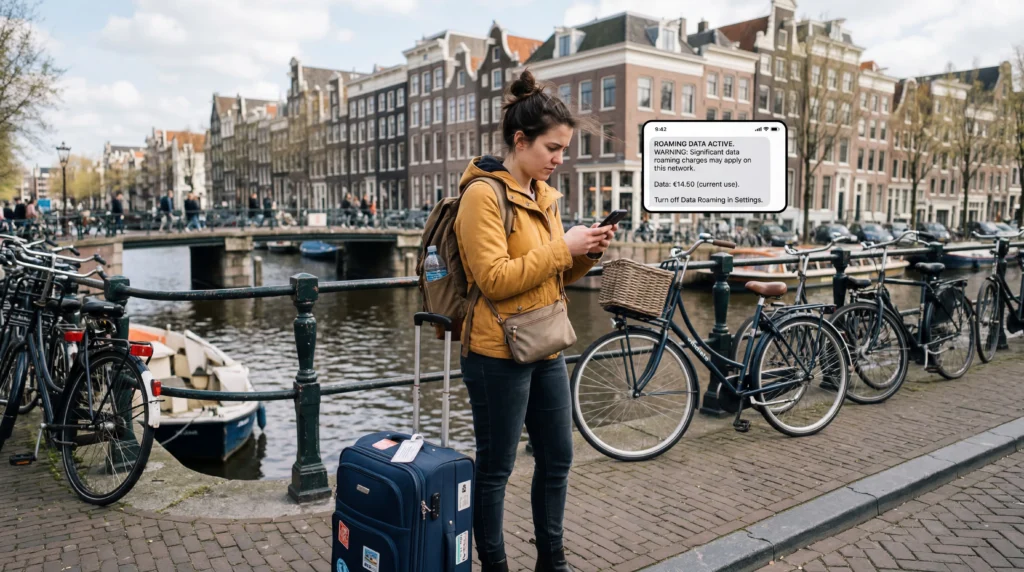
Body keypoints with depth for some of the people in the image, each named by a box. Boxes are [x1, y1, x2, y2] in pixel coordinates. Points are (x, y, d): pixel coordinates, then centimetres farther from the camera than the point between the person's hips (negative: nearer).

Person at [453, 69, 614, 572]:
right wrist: (562, 246, -18)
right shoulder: (483, 195, -13)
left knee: (557, 458, 17)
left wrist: (585, 254, -2)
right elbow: (496, 280, -22)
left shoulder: (543, 194, 12)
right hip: (498, 353, -8)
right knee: (495, 468, 6)